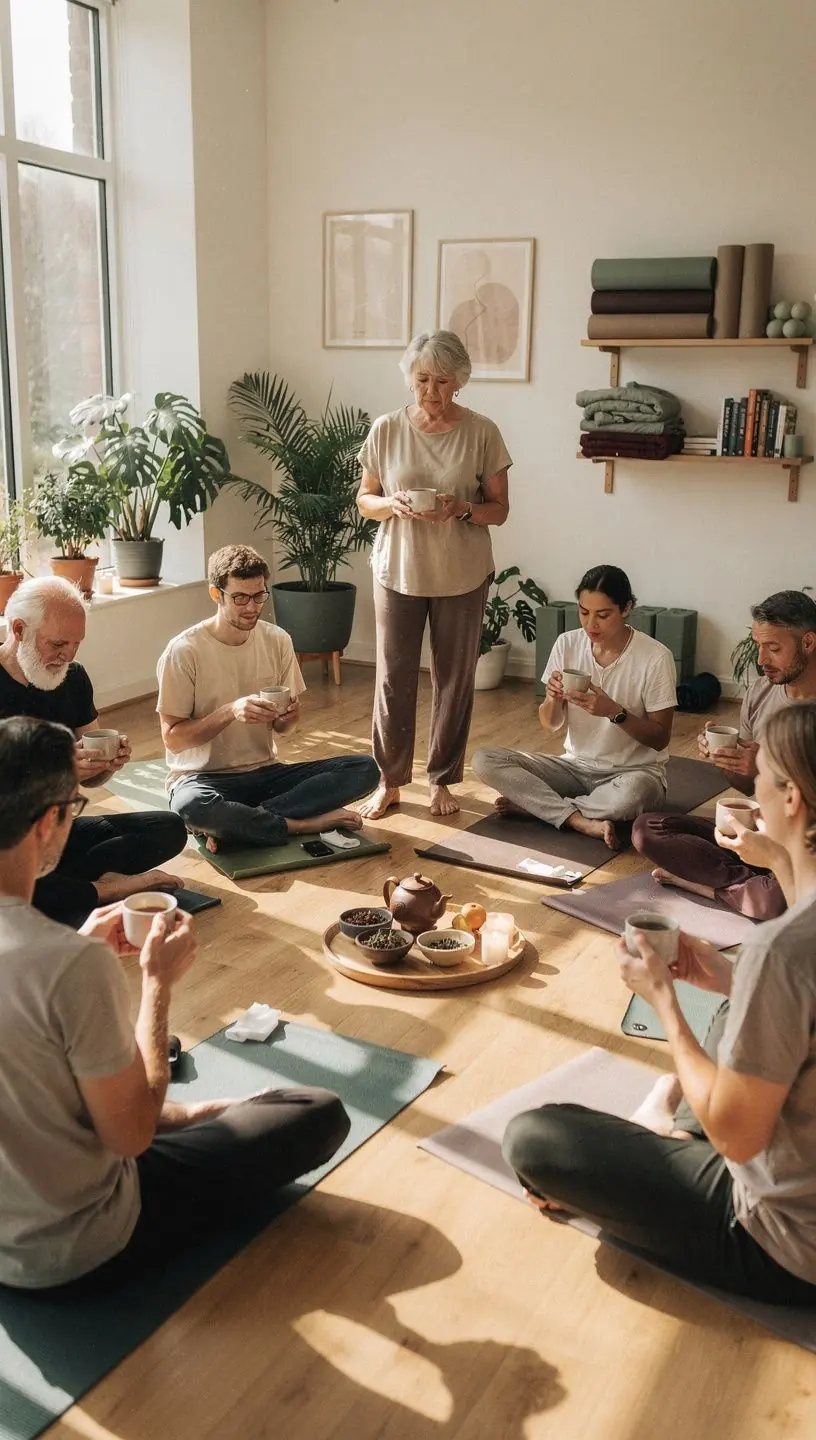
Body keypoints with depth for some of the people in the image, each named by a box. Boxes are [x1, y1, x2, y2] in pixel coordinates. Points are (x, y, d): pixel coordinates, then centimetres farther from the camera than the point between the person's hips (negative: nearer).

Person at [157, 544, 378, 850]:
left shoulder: (278, 640, 0)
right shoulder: (184, 651, -13)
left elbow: (279, 727, 9)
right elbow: (173, 738, -12)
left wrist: (288, 716, -15)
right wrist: (230, 711, -26)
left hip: (265, 772, 5)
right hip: (203, 778, -5)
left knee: (364, 769, -16)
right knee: (191, 806, -42)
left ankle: (236, 824, -20)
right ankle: (303, 823, -19)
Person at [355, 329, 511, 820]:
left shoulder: (482, 432, -5)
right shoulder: (387, 429, -3)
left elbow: (499, 509, -1)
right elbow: (365, 500, 4)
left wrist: (462, 509, -21)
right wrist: (393, 503, -18)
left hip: (462, 577, 0)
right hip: (398, 573, 1)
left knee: (455, 679, 8)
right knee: (394, 679, 4)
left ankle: (442, 779, 24)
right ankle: (390, 781, 20)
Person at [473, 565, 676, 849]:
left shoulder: (655, 658, -14)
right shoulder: (567, 644, -4)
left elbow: (660, 738, -10)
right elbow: (550, 726, 2)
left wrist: (615, 712, -26)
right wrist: (553, 698, -21)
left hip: (632, 771, -4)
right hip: (576, 765, 4)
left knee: (635, 793, -41)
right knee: (484, 761, -16)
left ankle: (530, 803, -18)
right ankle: (583, 822, -25)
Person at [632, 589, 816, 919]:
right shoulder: (760, 692, 5)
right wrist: (722, 757, -6)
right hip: (758, 833, 7)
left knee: (778, 898, -41)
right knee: (645, 829, -11)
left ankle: (711, 885, -10)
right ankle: (756, 882, -14)